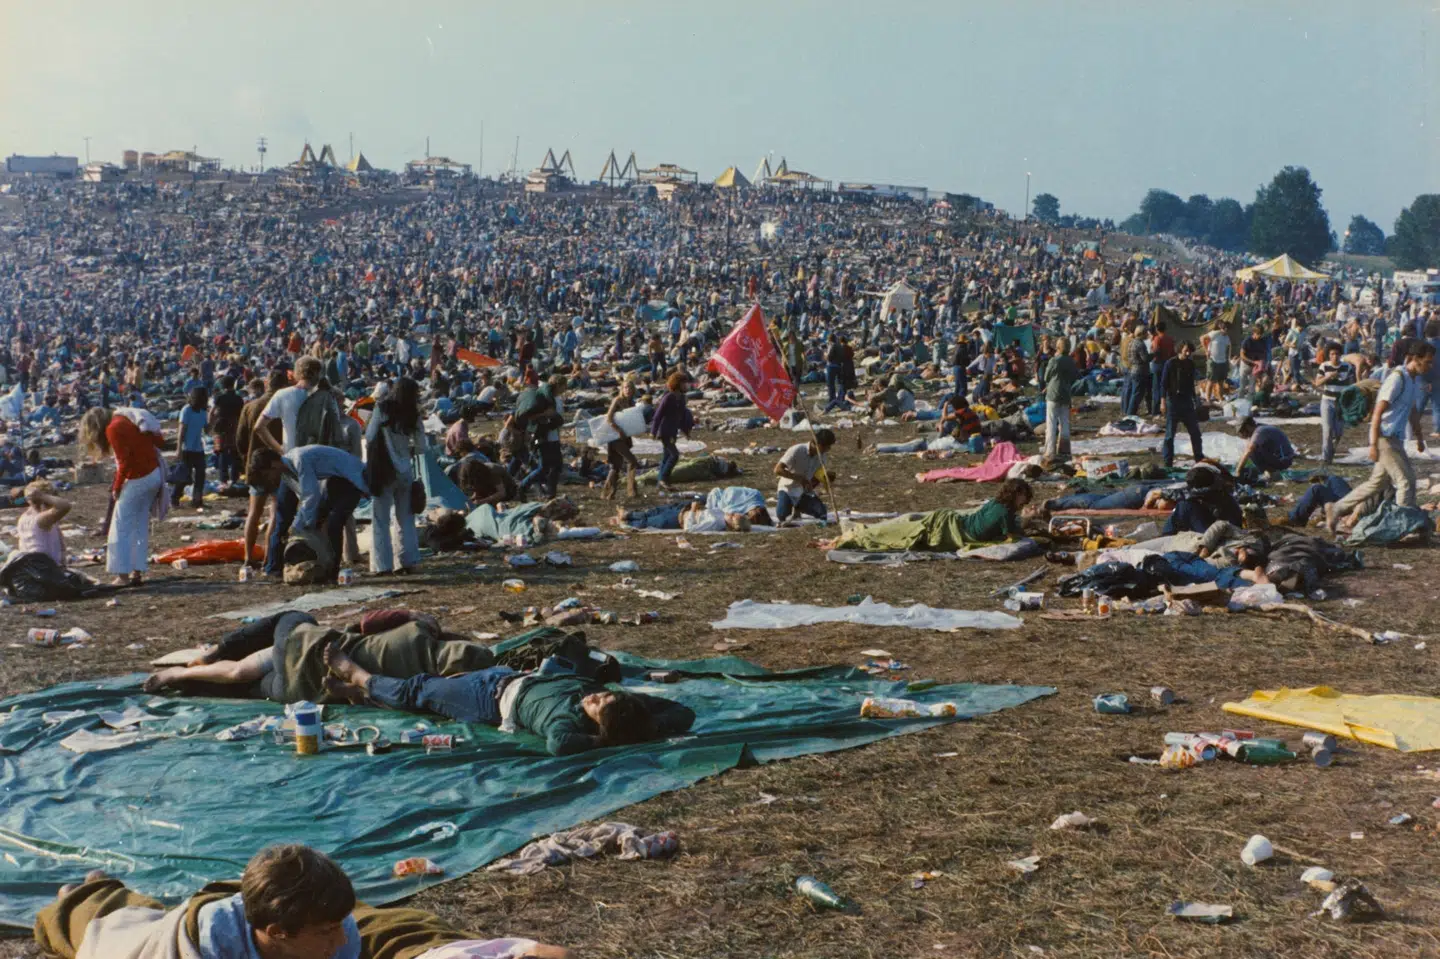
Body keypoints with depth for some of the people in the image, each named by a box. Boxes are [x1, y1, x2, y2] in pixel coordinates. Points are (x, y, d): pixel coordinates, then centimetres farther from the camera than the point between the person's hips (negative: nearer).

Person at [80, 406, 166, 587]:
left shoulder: (113, 428, -11)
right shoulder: (127, 418, 13)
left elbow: (125, 462, -17)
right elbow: (160, 442, 11)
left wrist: (116, 487, -5)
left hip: (138, 480, -8)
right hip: (155, 475, 8)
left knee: (120, 529, 0)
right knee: (141, 526, 14)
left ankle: (122, 575, -1)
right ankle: (137, 572, 16)